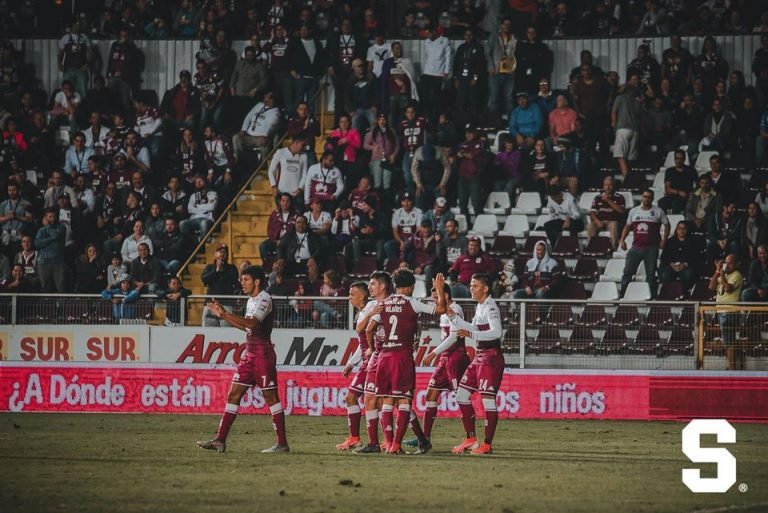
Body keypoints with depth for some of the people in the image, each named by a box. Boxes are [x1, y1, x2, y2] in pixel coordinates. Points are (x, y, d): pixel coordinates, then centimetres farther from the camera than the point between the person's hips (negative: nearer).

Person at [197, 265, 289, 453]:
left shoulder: (264, 299, -12)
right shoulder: (251, 300, 16)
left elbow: (252, 323, -27)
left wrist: (225, 314, -28)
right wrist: (223, 316, 18)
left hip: (262, 353, -9)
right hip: (250, 353, 9)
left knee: (271, 397, -5)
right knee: (234, 394, 4)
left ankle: (282, 443, -1)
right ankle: (220, 440, 3)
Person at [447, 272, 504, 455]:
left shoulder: (490, 307, -14)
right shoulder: (480, 307, 16)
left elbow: (496, 332, -28)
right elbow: (473, 329, 27)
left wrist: (471, 335, -34)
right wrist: (453, 316, 17)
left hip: (491, 357, -11)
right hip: (480, 356, 11)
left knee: (487, 399, -9)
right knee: (462, 394, 11)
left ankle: (487, 444, -5)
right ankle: (471, 440, 16)